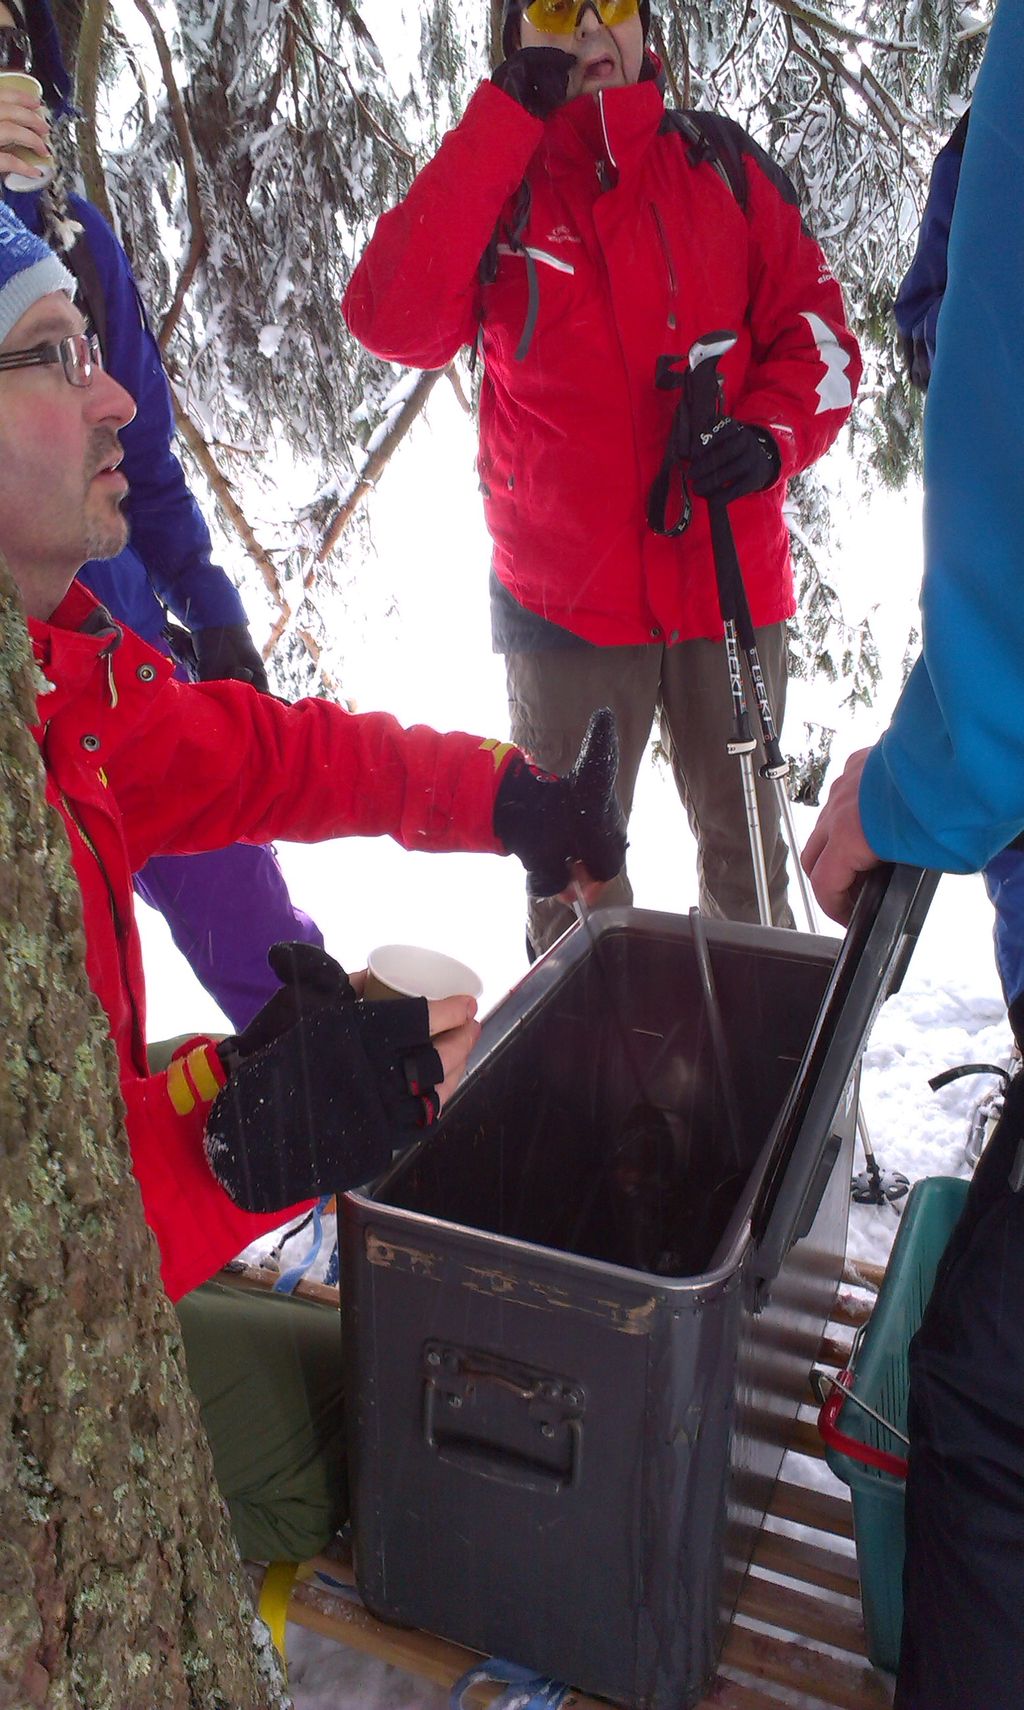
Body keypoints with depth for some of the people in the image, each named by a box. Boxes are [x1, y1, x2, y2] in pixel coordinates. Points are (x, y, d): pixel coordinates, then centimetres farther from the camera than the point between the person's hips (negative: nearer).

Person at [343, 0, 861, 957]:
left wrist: (771, 435, -13)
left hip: (732, 580, 2)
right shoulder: (491, 186, 1)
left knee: (747, 853, 17)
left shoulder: (720, 162, 6)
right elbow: (392, 320, -17)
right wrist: (503, 120, -16)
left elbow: (813, 321, 7)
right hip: (566, 597, -2)